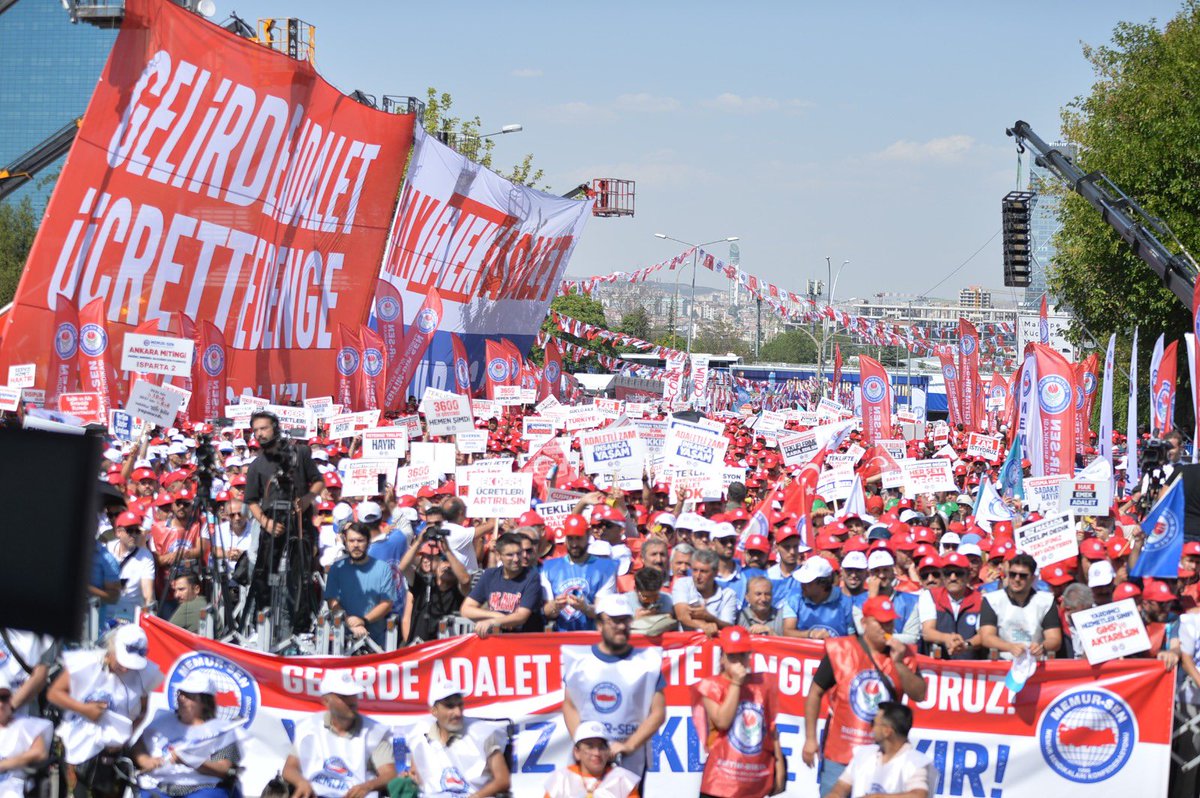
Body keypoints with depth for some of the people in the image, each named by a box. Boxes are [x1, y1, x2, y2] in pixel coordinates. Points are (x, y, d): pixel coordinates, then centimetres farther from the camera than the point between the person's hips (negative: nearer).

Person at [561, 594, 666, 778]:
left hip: (630, 763, -1)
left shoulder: (646, 661, 3)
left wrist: (629, 746, -10)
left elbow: (658, 713, 1)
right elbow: (570, 706, 9)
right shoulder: (579, 659, 7)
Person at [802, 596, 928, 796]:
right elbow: (815, 693, 0)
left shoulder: (902, 654, 4)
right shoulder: (840, 650, -5)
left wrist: (898, 663, -13)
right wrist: (810, 738, -2)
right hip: (839, 755, -2)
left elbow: (919, 695, -1)